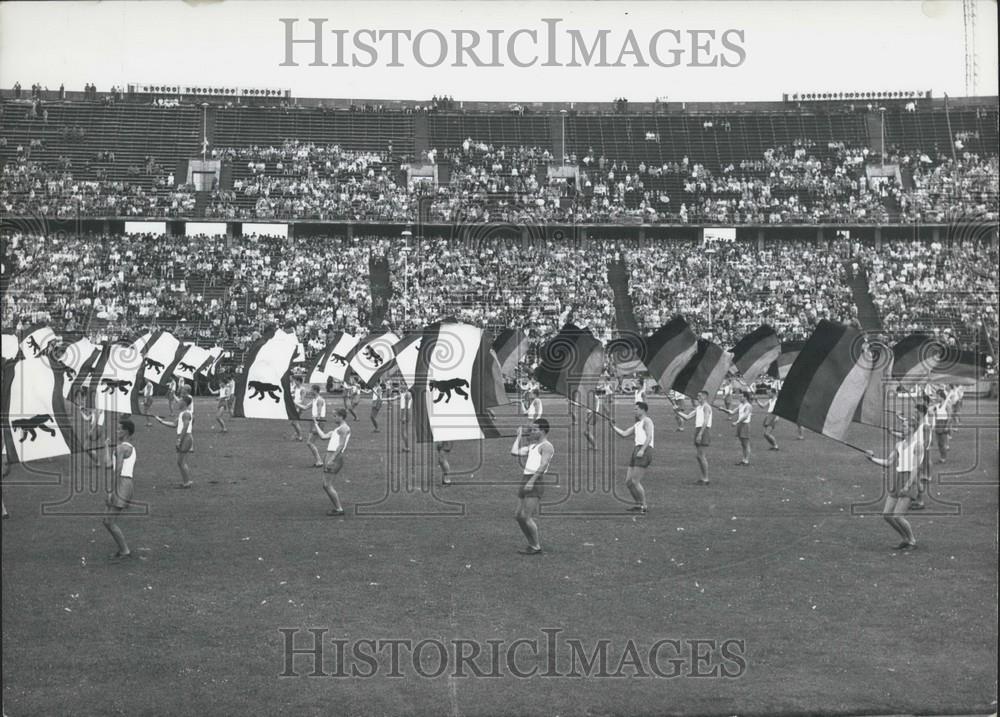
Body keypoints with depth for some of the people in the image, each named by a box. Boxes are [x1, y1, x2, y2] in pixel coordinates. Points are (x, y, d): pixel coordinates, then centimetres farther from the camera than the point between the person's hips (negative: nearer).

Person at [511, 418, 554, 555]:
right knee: (518, 516, 8)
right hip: (526, 480, 9)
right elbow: (514, 452, 21)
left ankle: (536, 547, -4)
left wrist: (532, 481, -26)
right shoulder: (532, 446, 23)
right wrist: (519, 436, 26)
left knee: (526, 517, -13)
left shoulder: (546, 446, -5)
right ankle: (532, 544, 16)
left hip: (536, 482, -9)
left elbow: (543, 465, -18)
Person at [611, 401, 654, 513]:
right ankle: (638, 505, 17)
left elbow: (649, 436, -13)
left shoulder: (647, 421, 0)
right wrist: (613, 426, 19)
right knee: (628, 481, 7)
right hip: (636, 451, 9)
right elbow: (624, 434, 27)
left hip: (644, 452, -9)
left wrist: (642, 450, -25)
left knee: (635, 481, -13)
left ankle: (643, 507, -7)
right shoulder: (636, 424, 27)